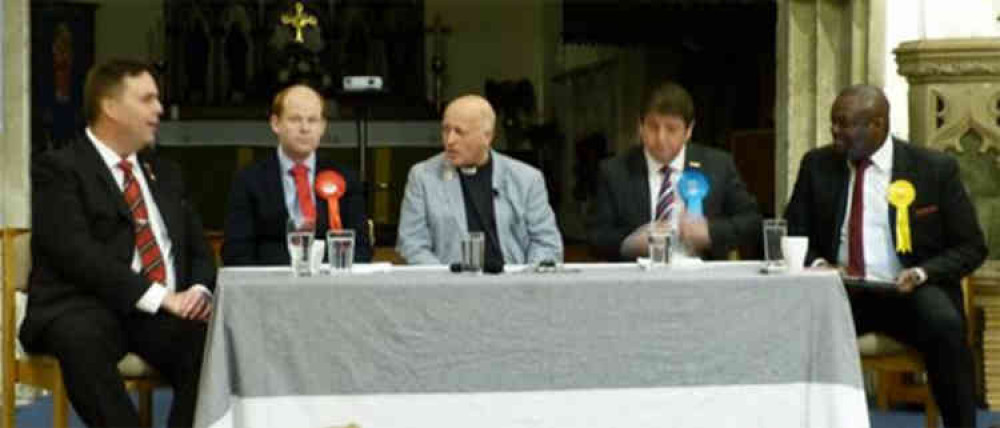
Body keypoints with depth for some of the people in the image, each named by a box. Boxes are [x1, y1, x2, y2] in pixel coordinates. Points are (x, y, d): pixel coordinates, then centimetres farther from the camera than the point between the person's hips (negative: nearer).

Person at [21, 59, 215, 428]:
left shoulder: (164, 173, 24)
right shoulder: (57, 169, 1)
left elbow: (198, 249, 21)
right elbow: (77, 252, -13)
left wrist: (200, 291, -4)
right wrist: (159, 297, -19)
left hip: (167, 313, 5)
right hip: (85, 310, -5)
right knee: (81, 339, -39)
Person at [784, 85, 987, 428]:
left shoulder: (935, 169, 1)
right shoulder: (817, 165, 8)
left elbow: (971, 247, 3)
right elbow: (793, 236, 12)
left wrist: (921, 273, -15)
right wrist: (818, 265, -11)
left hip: (909, 292, -2)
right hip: (839, 292, 2)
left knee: (945, 325, -35)